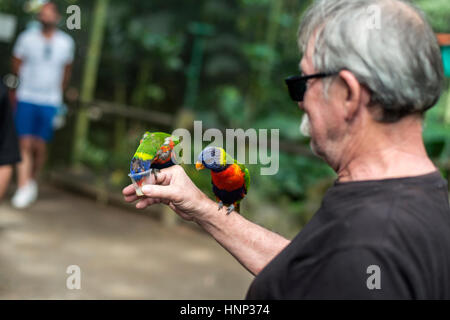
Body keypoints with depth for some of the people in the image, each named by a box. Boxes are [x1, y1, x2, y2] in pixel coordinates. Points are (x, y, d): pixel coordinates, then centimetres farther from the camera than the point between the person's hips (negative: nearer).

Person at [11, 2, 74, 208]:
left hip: (50, 102, 1)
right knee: (25, 144, -9)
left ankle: (33, 180, 25)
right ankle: (23, 189, -6)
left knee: (40, 146, 1)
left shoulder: (66, 42, 5)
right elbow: (16, 65, 10)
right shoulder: (27, 38, 0)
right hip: (26, 99, -1)